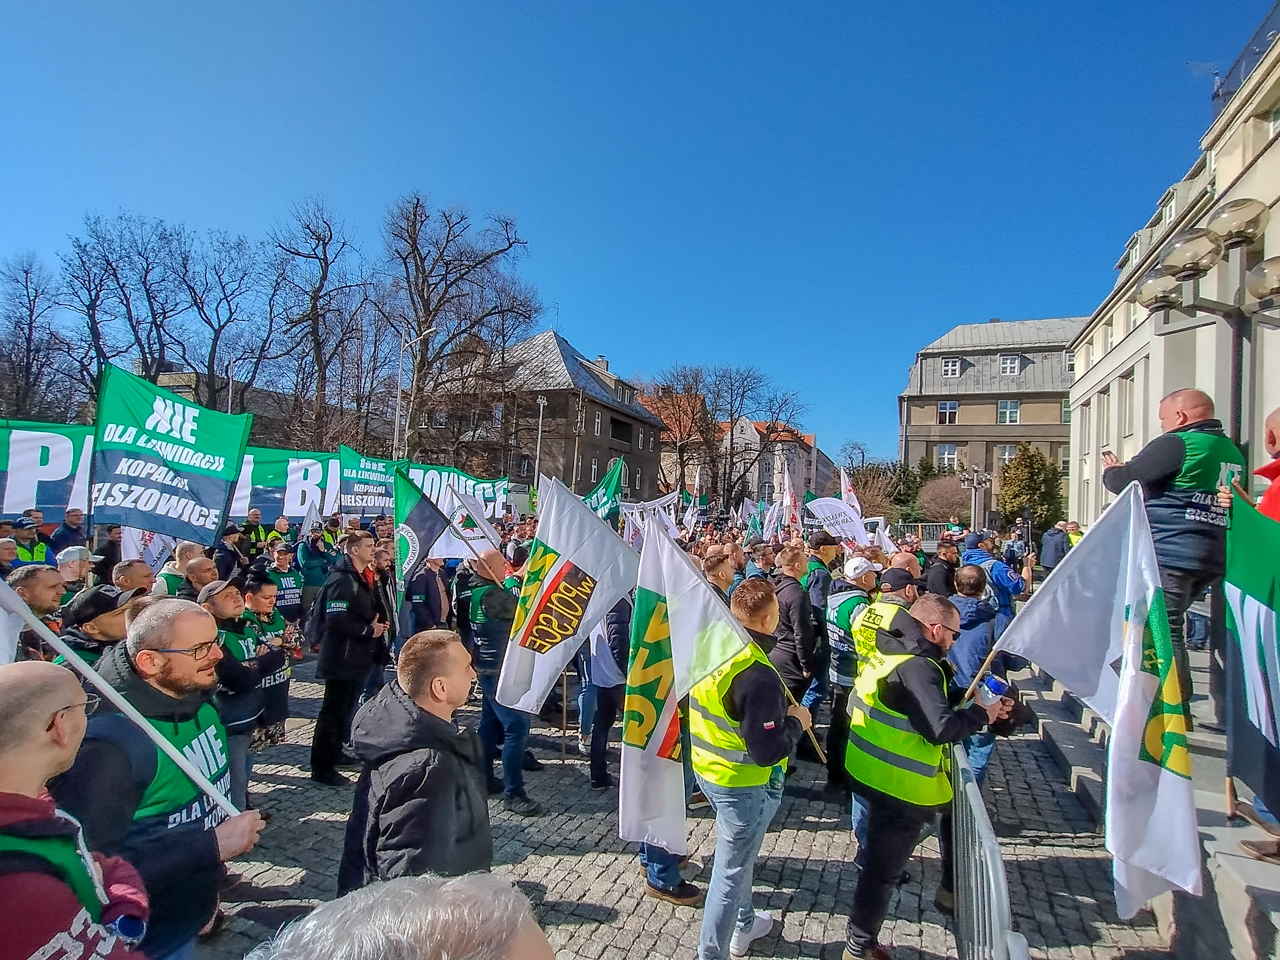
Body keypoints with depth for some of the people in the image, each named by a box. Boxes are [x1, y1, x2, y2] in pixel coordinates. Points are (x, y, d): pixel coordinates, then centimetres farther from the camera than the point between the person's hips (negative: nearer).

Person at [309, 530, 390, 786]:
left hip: (359, 656, 10)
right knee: (334, 709, -2)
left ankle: (334, 752, 34)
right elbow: (336, 619, -27)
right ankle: (321, 767, 7)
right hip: (342, 657, -10)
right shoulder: (341, 580, -19)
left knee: (346, 707, 20)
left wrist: (380, 623, 6)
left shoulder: (364, 578, 13)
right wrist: (369, 630, -19)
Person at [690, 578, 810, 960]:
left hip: (708, 768, 9)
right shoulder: (758, 675, -31)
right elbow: (768, 751, -28)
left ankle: (744, 924, 51)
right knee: (731, 872, 10)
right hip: (744, 784, -9)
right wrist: (796, 721, -11)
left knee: (738, 856, 30)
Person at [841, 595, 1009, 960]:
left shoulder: (886, 652, 4)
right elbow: (942, 728, -31)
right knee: (883, 871, 8)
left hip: (867, 770, 8)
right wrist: (982, 714, -14)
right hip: (901, 788, -8)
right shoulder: (918, 667, -25)